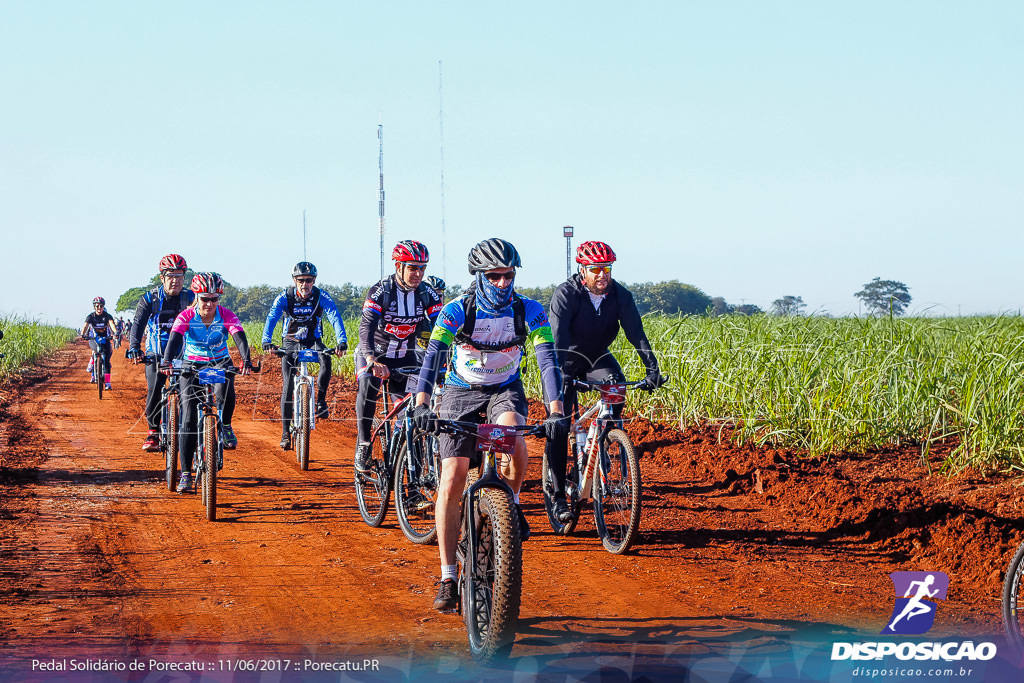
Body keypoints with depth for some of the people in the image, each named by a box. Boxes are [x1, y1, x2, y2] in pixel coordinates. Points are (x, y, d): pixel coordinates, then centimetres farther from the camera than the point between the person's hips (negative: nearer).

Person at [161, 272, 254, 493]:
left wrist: (246, 360, -49)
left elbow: (240, 338, -30)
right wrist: (167, 362, -51)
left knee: (225, 392, -36)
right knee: (189, 420, -11)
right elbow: (174, 339, -31)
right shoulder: (186, 317, -18)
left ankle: (226, 426, -5)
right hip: (192, 366, 0)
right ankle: (185, 473, -7)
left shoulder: (227, 316, -16)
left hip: (220, 363, 0)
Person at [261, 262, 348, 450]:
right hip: (291, 343, 0)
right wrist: (266, 342, -45)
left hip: (313, 341, 0)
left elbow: (335, 318, -27)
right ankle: (286, 432, -5)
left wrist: (342, 341, -44)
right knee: (288, 386, -12)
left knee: (326, 358, -35)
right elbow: (272, 318, -27)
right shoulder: (284, 297, -15)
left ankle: (321, 400, -18)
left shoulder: (322, 297, -15)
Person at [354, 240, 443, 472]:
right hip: (374, 353, -4)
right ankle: (363, 446, -22)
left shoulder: (428, 295, -12)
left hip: (405, 356, 4)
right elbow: (366, 327, -35)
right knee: (368, 385, -31)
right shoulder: (380, 291, -23)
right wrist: (372, 360, -52)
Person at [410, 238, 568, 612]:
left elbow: (548, 360, -22)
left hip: (505, 390, 0)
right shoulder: (457, 310, -19)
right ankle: (448, 578, -4)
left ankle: (511, 503, -6)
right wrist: (421, 404, -44)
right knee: (451, 484, -11)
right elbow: (433, 354, -29)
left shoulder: (530, 311, -15)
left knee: (513, 438, -36)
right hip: (460, 393, 0)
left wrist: (556, 412, -35)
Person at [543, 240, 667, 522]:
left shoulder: (621, 296, -13)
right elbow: (558, 335, -34)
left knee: (616, 383, -30)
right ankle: (558, 496, -6)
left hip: (598, 358, 3)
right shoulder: (566, 294, -23)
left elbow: (636, 333, -21)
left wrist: (652, 368, -35)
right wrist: (561, 372, -49)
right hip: (567, 360, -3)